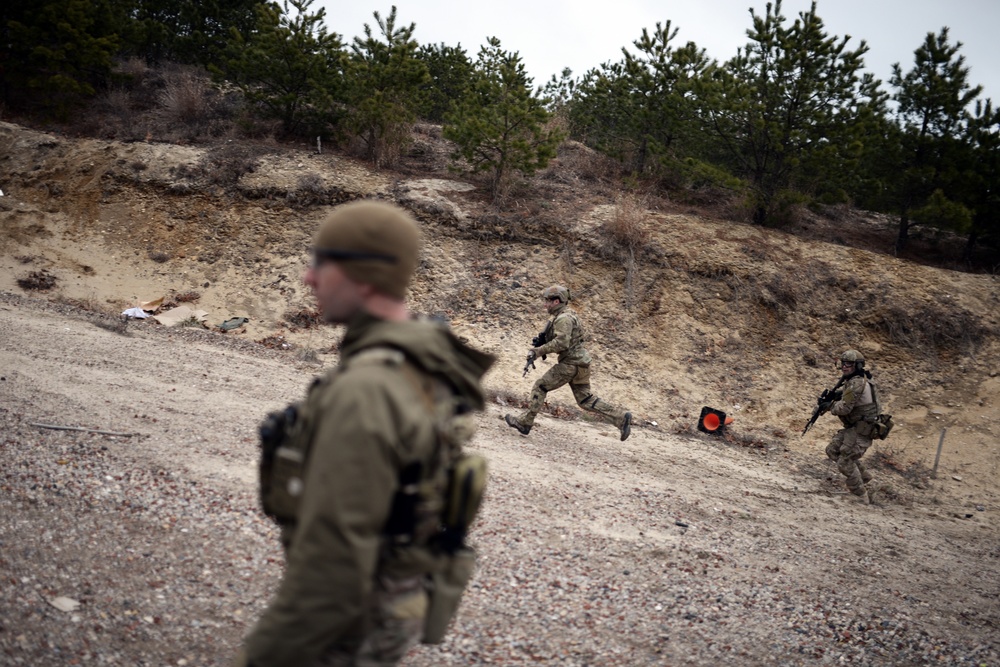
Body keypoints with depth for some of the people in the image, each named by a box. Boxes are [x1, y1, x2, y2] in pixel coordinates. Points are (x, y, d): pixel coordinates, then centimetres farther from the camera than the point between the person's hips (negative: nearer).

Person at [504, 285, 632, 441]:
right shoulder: (564, 316, 18)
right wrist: (541, 342, 10)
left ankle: (525, 422, 4)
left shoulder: (564, 318, -14)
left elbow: (561, 342, -26)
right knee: (586, 400, 11)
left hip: (571, 363, -10)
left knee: (540, 387, -1)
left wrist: (538, 351, -20)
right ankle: (621, 417, 5)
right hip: (580, 363, 10)